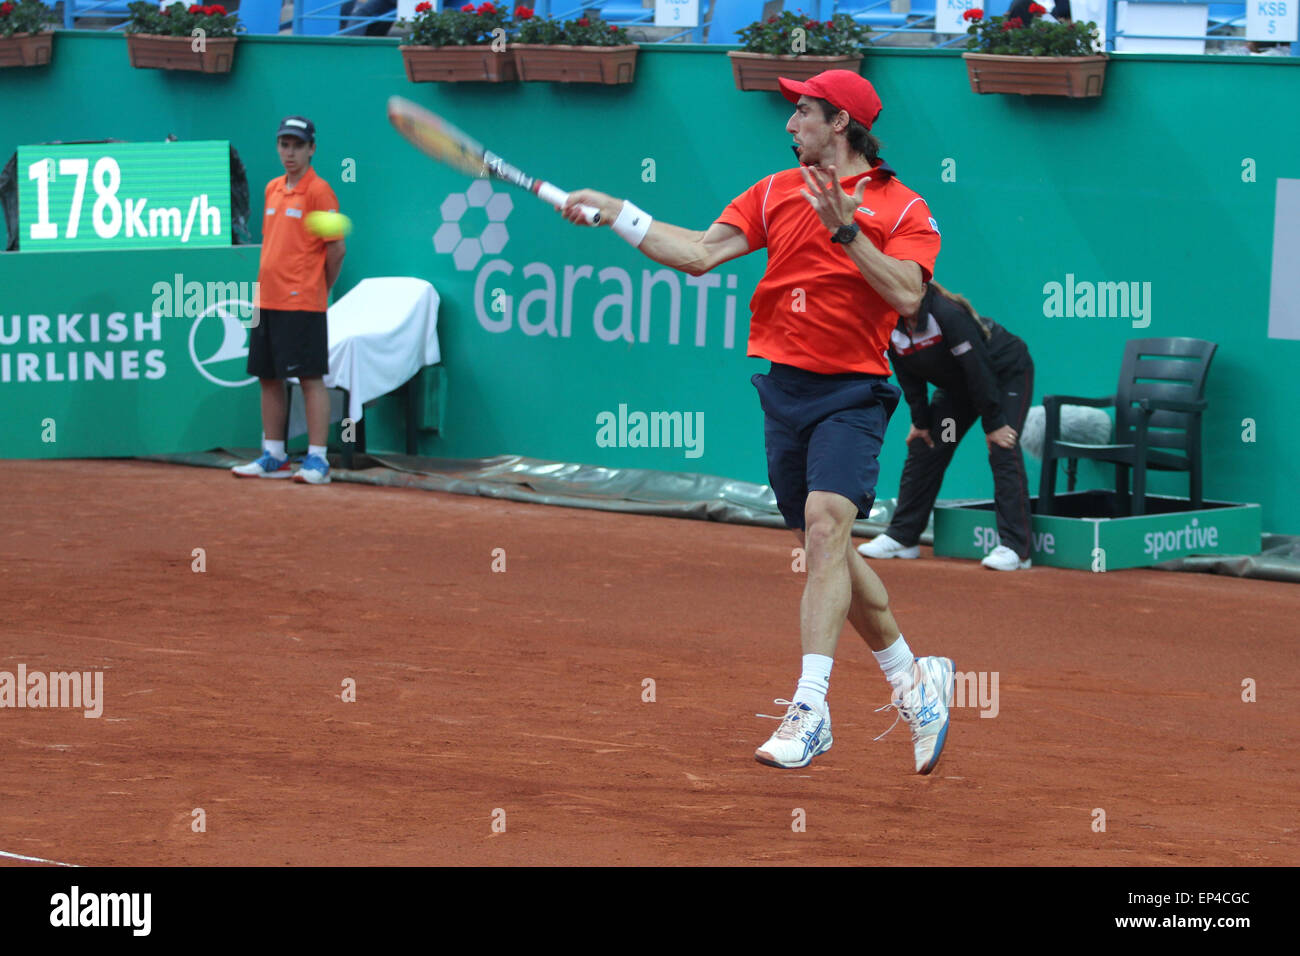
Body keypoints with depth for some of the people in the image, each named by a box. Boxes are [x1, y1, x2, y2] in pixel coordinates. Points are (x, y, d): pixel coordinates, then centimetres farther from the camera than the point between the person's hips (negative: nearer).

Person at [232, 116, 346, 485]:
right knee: (269, 378, 10)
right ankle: (273, 457, 17)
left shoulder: (318, 192, -8)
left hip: (302, 303, -8)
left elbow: (337, 248, -7)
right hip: (267, 299, 8)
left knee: (310, 378, -6)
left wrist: (318, 289, 2)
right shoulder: (272, 189, 14)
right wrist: (267, 286, 13)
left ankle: (317, 460, -5)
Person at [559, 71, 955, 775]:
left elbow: (907, 296, -15)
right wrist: (616, 215, -2)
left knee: (825, 522, -23)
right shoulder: (775, 193, 12)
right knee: (828, 553, 10)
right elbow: (701, 253, 5)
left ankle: (809, 709, -27)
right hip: (785, 385, 6)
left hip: (852, 392, -6)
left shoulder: (901, 208, -2)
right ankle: (915, 683, 27)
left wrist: (846, 231, -20)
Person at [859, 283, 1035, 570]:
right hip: (957, 385, 8)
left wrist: (993, 424, -29)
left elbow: (978, 369, -32)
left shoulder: (948, 313, -35)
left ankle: (1014, 548, -25)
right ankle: (901, 538, 13)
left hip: (1008, 373, -8)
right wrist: (920, 420, -4)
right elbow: (910, 378, -1)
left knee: (1003, 451, -21)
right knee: (923, 448, 4)